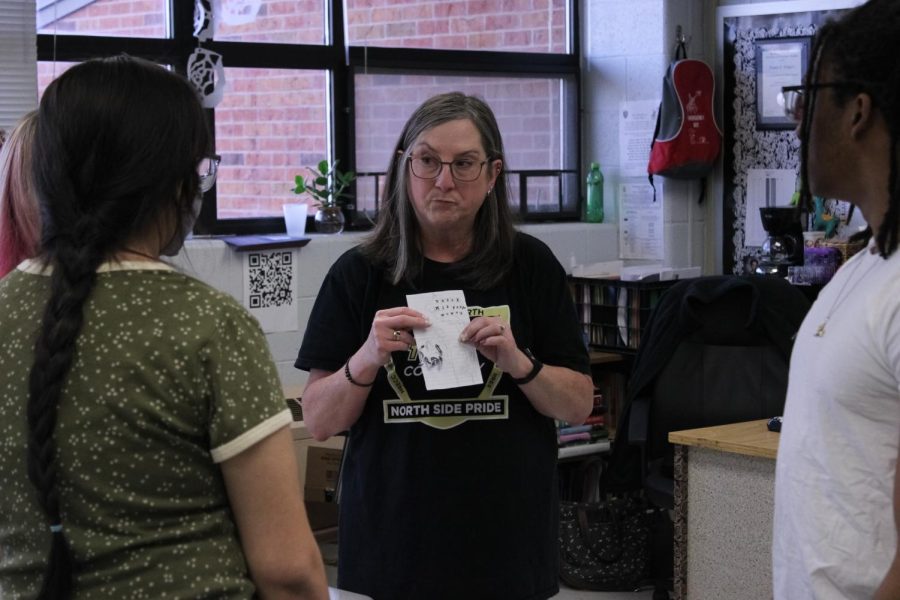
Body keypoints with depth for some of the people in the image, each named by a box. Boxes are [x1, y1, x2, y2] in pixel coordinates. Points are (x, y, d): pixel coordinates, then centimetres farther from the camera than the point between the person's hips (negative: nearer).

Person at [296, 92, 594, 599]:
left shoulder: (530, 265, 0)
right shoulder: (358, 275, -1)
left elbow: (579, 405, 1)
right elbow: (319, 422, -3)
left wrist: (518, 364, -17)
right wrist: (367, 358, -20)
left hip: (506, 535, 1)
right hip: (391, 536, 0)